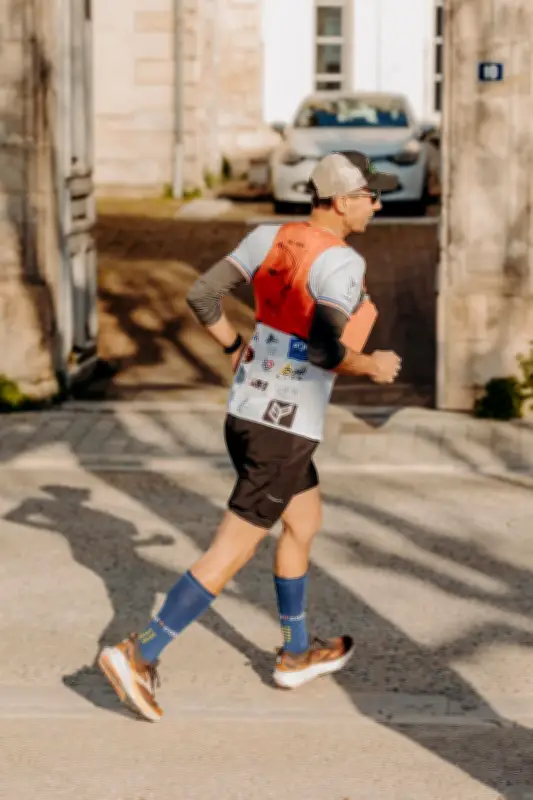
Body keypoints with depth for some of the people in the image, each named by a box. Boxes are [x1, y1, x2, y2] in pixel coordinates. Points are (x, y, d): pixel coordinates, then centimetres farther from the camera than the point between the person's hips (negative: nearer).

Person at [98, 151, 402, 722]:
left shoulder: (268, 237, 2)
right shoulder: (342, 263, -20)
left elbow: (201, 296, 1)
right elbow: (325, 349, -29)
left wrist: (235, 348, 16)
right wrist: (373, 366, -10)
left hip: (246, 413, 9)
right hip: (283, 433, -9)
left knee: (306, 522, 26)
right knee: (231, 553, -2)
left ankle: (297, 653, 38)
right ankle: (140, 655, -4)